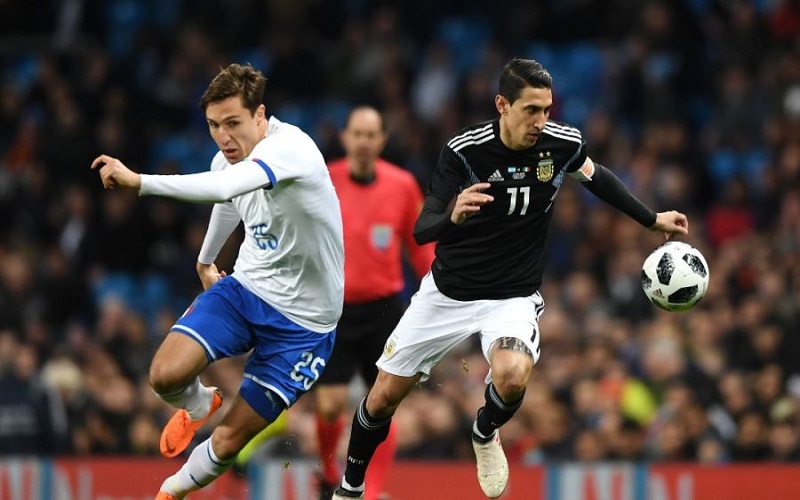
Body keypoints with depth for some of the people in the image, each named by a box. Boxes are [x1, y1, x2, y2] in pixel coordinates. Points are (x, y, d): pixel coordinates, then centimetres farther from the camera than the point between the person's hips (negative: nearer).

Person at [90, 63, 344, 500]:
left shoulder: (289, 147, -27)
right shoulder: (228, 161, -1)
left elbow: (223, 187, -46)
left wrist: (139, 181, -54)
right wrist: (205, 260, 43)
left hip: (302, 322, -6)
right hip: (245, 287, 6)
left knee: (227, 444, -5)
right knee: (166, 374, -20)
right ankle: (198, 404, 18)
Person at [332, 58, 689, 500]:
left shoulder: (563, 144, -14)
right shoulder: (464, 151, -22)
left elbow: (596, 177, 11)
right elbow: (421, 231, -25)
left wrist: (652, 220, 18)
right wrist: (453, 217, -47)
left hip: (513, 297, 0)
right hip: (447, 293, 0)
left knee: (512, 377, -31)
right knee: (384, 397, 5)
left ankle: (485, 434, 5)